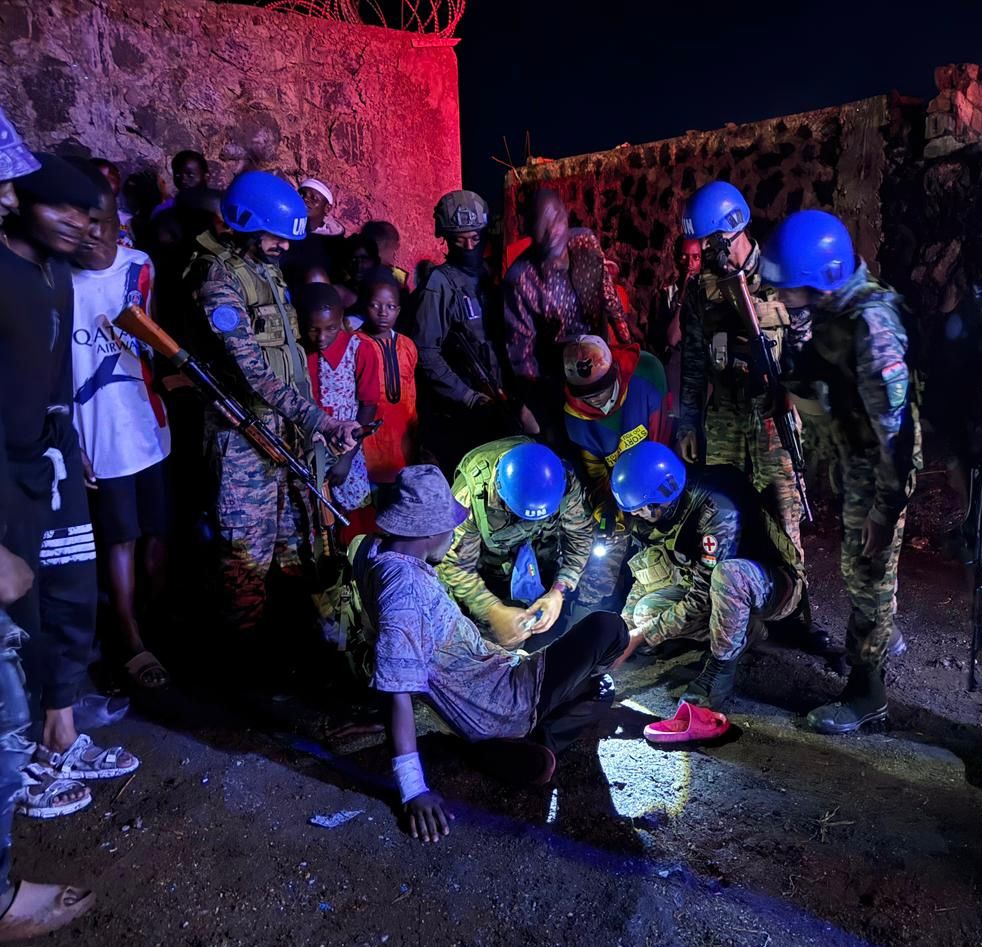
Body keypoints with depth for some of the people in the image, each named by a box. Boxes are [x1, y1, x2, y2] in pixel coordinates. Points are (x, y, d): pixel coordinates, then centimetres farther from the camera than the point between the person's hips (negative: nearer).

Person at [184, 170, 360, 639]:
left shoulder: (270, 271, 12)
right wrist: (321, 421, -30)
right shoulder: (221, 281, -16)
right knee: (248, 550, 1)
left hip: (287, 427, 8)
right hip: (246, 436, -8)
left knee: (293, 538, 17)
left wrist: (308, 418, 14)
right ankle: (248, 649, 17)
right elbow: (255, 373, -25)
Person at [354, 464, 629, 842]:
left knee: (600, 689, 27)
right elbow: (398, 692, -35)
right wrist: (414, 789, -34)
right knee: (607, 630, -6)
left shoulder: (377, 551, -4)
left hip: (489, 673, 10)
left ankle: (510, 746, 10)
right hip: (501, 702, -10)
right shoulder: (404, 585, -32)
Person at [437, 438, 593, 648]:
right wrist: (494, 612, -37)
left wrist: (559, 591, -25)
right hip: (488, 567, -2)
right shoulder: (469, 495, -37)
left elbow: (580, 533, -14)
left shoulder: (565, 481, -29)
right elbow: (456, 565, -26)